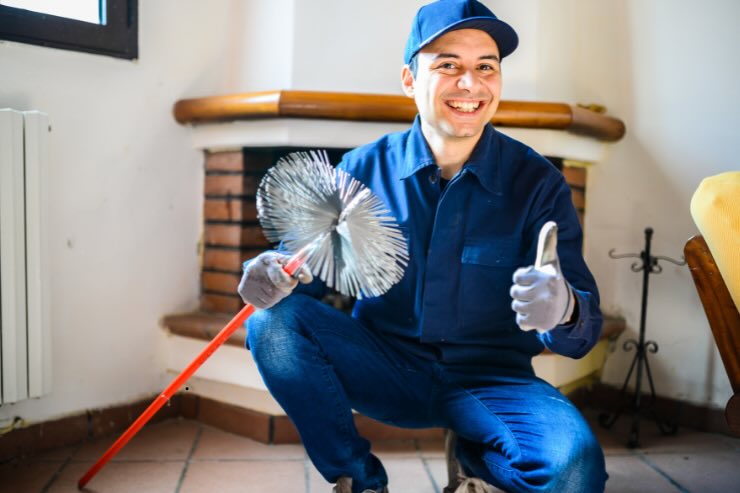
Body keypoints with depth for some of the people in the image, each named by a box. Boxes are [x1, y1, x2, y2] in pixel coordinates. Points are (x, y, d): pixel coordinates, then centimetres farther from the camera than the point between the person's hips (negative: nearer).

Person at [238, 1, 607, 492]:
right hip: (387, 370, 2)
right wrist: (274, 275, -25)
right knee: (274, 321, -21)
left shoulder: (538, 182, -9)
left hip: (490, 381, -1)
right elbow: (313, 266, 0)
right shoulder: (364, 169, -4)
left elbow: (584, 331, -12)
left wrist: (562, 311, -37)